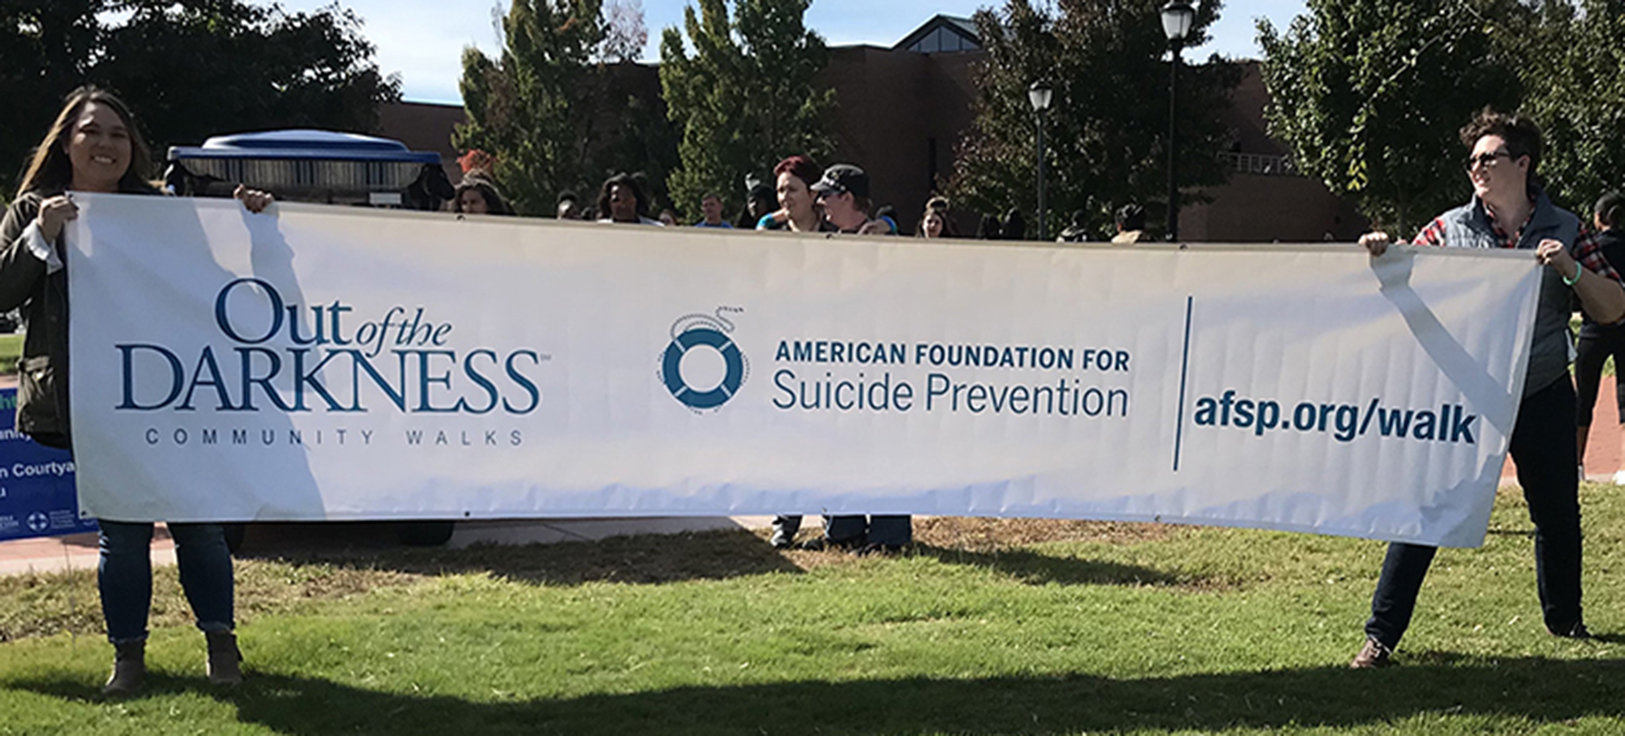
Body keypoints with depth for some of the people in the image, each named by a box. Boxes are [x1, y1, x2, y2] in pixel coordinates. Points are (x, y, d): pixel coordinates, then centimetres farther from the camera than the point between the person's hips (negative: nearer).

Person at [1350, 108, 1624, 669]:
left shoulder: (1564, 231, 3)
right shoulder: (1450, 229, 0)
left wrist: (1570, 268, -14)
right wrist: (1380, 256, -22)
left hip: (1542, 396, 2)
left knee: (1558, 514, 15)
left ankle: (1564, 618, 40)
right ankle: (1381, 634, 0)